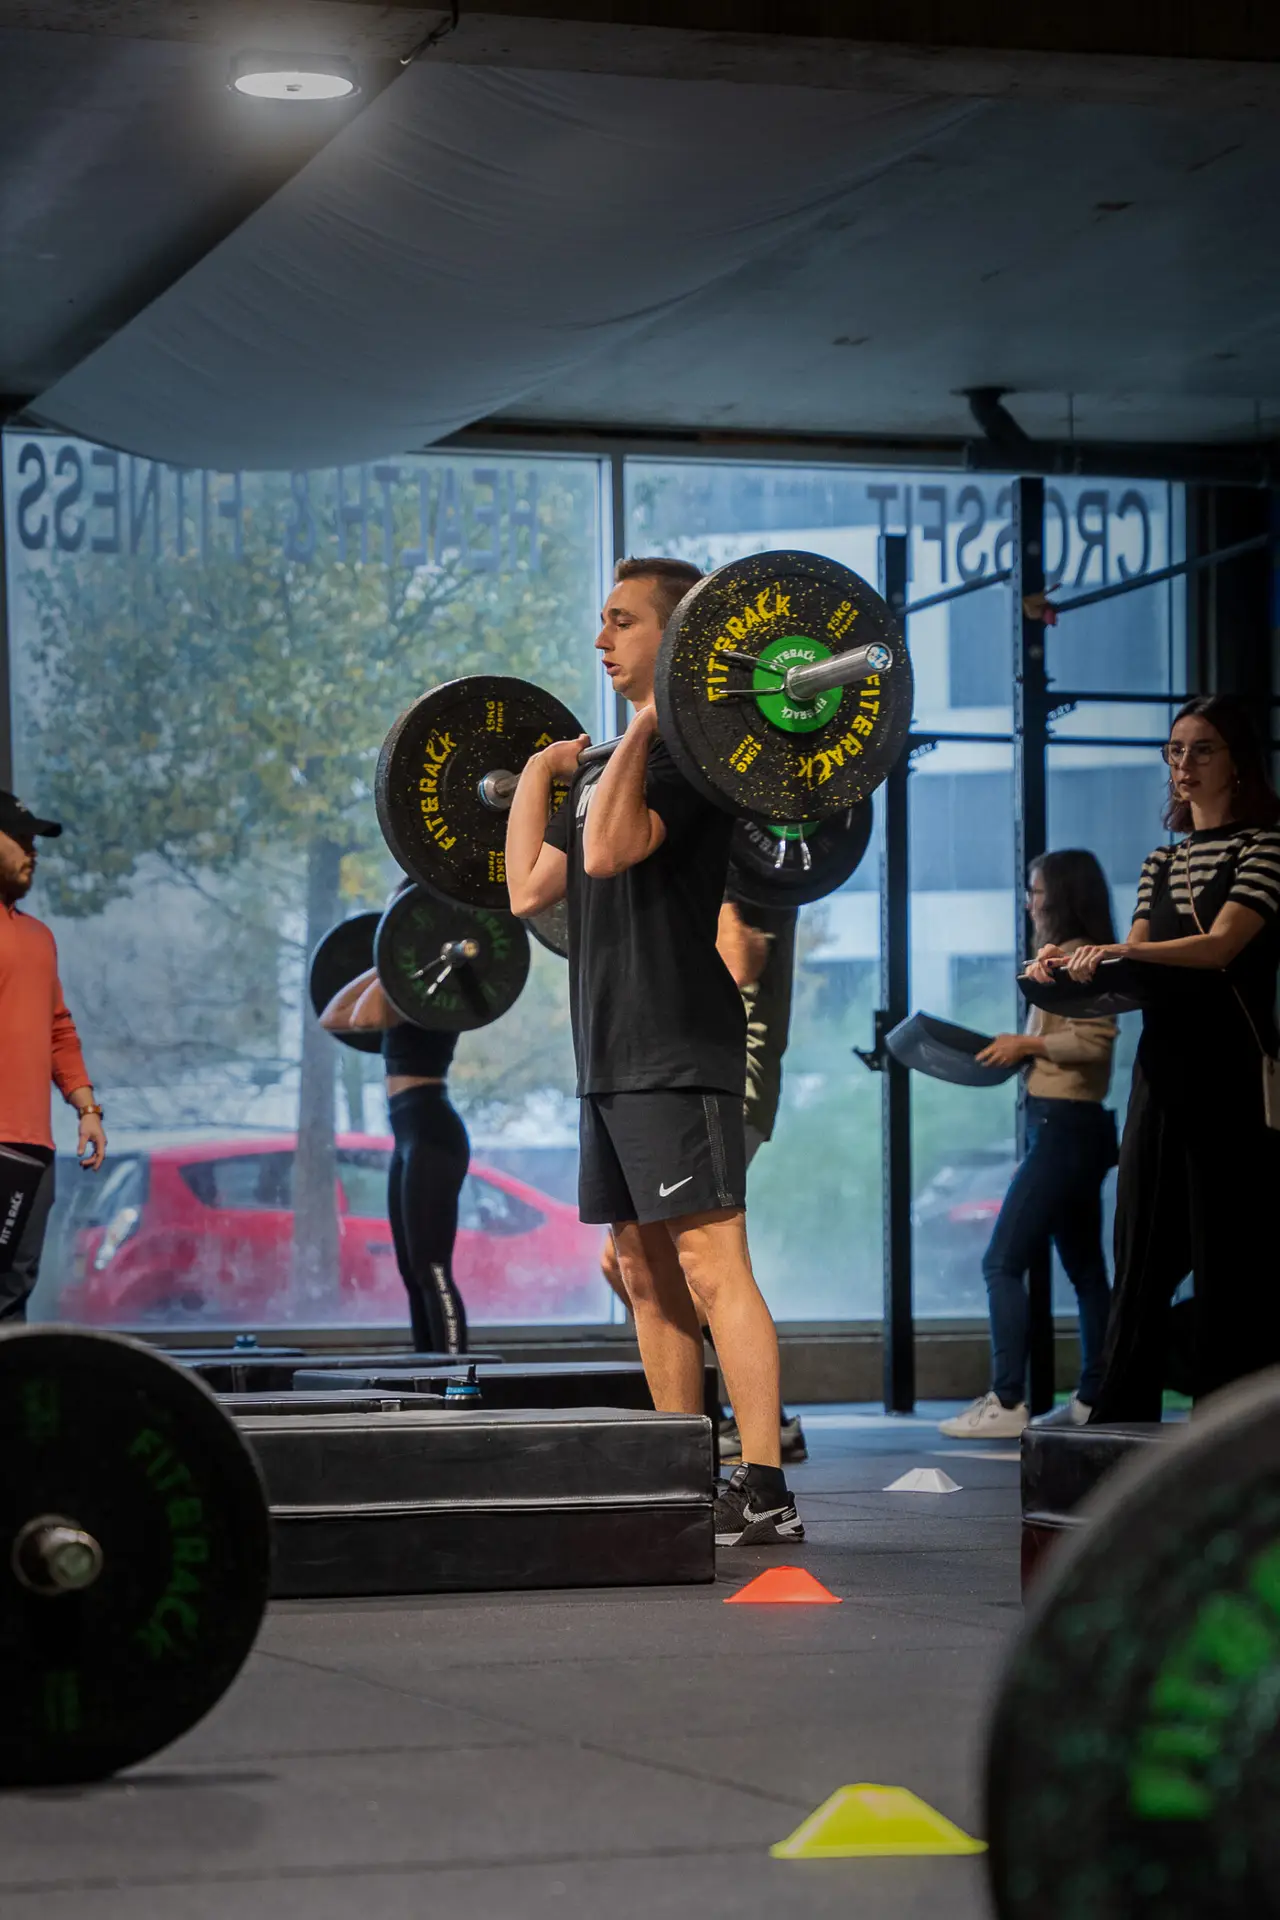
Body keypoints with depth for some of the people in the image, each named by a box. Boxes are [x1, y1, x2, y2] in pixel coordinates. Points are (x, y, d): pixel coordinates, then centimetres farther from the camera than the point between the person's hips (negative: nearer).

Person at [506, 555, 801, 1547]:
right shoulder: (616, 763, 20)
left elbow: (609, 850, -25)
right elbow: (530, 887, 17)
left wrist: (648, 724, -21)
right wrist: (538, 772, 23)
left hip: (679, 1054, -10)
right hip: (613, 1054, 10)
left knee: (710, 1265, -12)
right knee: (645, 1271, 11)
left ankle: (765, 1491, -13)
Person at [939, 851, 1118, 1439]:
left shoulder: (1076, 956, -12)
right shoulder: (1067, 957, 17)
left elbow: (1095, 1041, -21)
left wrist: (1027, 1044, -13)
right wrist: (1017, 1052, 8)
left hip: (1064, 1126, -11)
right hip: (1075, 1127, 11)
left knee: (1002, 1262, -12)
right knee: (1085, 1268, 11)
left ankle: (1007, 1402, -15)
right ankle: (1094, 1398, 14)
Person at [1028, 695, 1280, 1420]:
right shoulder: (1162, 862, 18)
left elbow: (1220, 945, -16)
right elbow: (1137, 968, 12)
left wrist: (1118, 950, -27)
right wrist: (1074, 963, -9)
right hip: (1163, 1069, 7)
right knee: (1143, 1251, 5)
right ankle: (1120, 1423, 6)